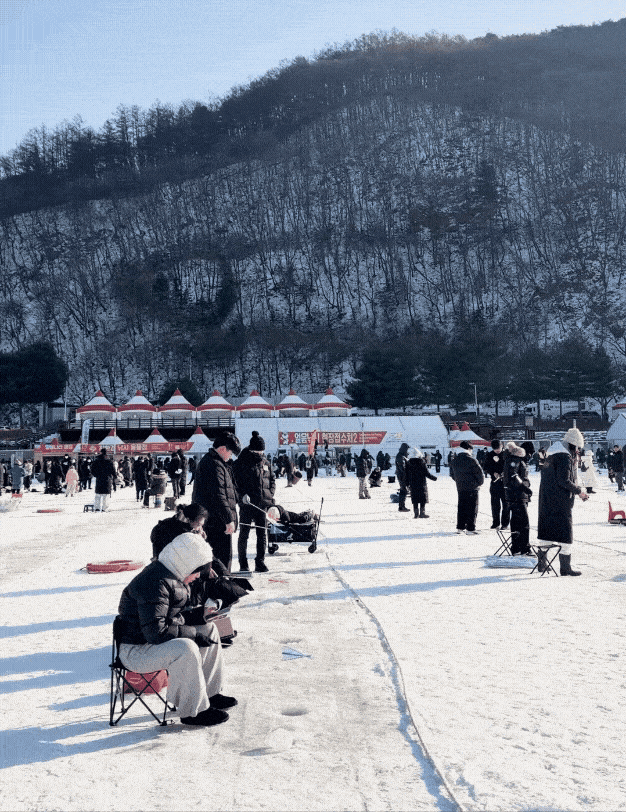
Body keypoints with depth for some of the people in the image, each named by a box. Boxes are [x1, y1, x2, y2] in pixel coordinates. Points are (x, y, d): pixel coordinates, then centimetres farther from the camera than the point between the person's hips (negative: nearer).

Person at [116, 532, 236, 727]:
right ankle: (193, 711, -18)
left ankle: (210, 693, 15)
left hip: (155, 640, 11)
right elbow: (156, 632, -31)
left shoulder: (172, 577, 7)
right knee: (186, 648, -34)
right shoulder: (155, 584, -26)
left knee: (209, 629, 10)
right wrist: (193, 633, -23)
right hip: (135, 650, -11)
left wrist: (200, 616, 2)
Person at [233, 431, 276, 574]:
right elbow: (234, 482, -6)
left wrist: (270, 493, 5)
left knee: (263, 534, 7)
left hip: (263, 504, 4)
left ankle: (260, 562, 16)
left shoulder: (264, 462, 10)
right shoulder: (240, 463, -6)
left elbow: (272, 478, 19)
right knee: (244, 534, 4)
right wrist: (242, 494, -18)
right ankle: (243, 564, 13)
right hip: (247, 504, -4)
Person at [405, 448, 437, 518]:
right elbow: (427, 473, -8)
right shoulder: (421, 462, -9)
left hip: (412, 485, 3)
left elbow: (407, 475, 4)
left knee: (415, 499, 9)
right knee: (423, 499, 5)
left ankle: (416, 514, 8)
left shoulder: (408, 463, 0)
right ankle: (422, 513, 2)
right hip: (421, 484, -3)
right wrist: (434, 478, 5)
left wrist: (407, 484, 12)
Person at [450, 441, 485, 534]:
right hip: (472, 488, -6)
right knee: (472, 508, 0)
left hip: (460, 488, 6)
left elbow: (452, 473, 18)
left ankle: (460, 527, 15)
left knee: (461, 507, 13)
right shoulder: (471, 460, -14)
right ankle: (470, 528, -1)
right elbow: (479, 473, -11)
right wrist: (480, 482, 7)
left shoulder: (454, 460, 7)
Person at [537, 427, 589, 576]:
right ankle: (565, 567, -1)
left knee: (546, 530, 14)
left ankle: (541, 564, 21)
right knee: (565, 532, -3)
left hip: (546, 500, 9)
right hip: (560, 502, -9)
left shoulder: (551, 456, 14)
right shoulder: (565, 457, -15)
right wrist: (579, 491, -11)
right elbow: (564, 481, -20)